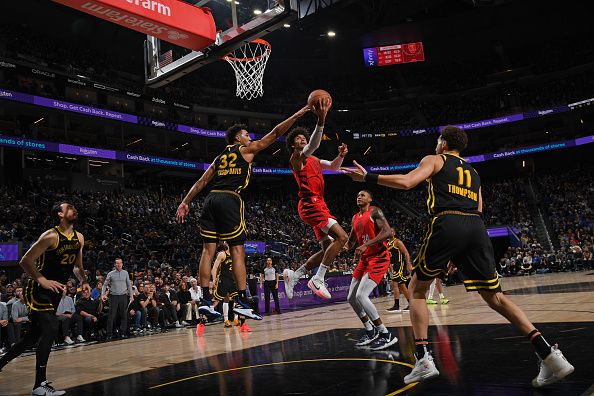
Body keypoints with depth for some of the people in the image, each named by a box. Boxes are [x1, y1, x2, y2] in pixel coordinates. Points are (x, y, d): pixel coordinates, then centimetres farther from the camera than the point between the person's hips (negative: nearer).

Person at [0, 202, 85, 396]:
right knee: (51, 329, -19)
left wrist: (83, 281, 5)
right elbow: (25, 261, -17)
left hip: (55, 292, 8)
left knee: (36, 334, 15)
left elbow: (77, 266, 18)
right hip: (38, 289, -8)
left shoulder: (79, 238, 5)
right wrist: (42, 280, -24)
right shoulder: (51, 236, -18)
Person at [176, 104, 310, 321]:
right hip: (230, 200, -6)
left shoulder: (219, 158, 26)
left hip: (211, 199, 6)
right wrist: (297, 115, 15)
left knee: (208, 249, 3)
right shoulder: (246, 149, 11)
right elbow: (274, 134, 11)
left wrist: (185, 202, 18)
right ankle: (242, 301, -7)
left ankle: (206, 300, 2)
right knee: (237, 251, -5)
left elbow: (201, 182, 20)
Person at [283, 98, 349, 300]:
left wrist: (341, 156, 5)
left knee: (328, 248, 10)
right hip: (310, 204, -9)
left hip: (319, 205, 9)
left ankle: (294, 275, 17)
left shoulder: (313, 160, 23)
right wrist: (321, 120, -39)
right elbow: (312, 146, -25)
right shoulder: (297, 157, -4)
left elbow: (334, 167, 29)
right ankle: (318, 280, -16)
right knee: (341, 237, -20)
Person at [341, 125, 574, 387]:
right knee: (495, 297, 11)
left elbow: (405, 182, -2)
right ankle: (548, 355, -1)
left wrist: (368, 177, 6)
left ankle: (423, 361, 1)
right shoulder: (473, 172, 32)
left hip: (447, 225, -5)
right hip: (477, 228, 5)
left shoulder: (434, 160, 16)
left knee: (416, 289, 11)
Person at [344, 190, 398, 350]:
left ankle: (386, 335, -11)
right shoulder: (355, 218, 15)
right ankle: (370, 331, 24)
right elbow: (351, 241, 25)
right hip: (365, 259, 9)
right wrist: (344, 247, 1)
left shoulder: (375, 211, -9)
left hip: (378, 258, -9)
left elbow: (388, 232, -23)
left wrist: (366, 245, -30)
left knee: (361, 296, -21)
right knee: (351, 298, 7)